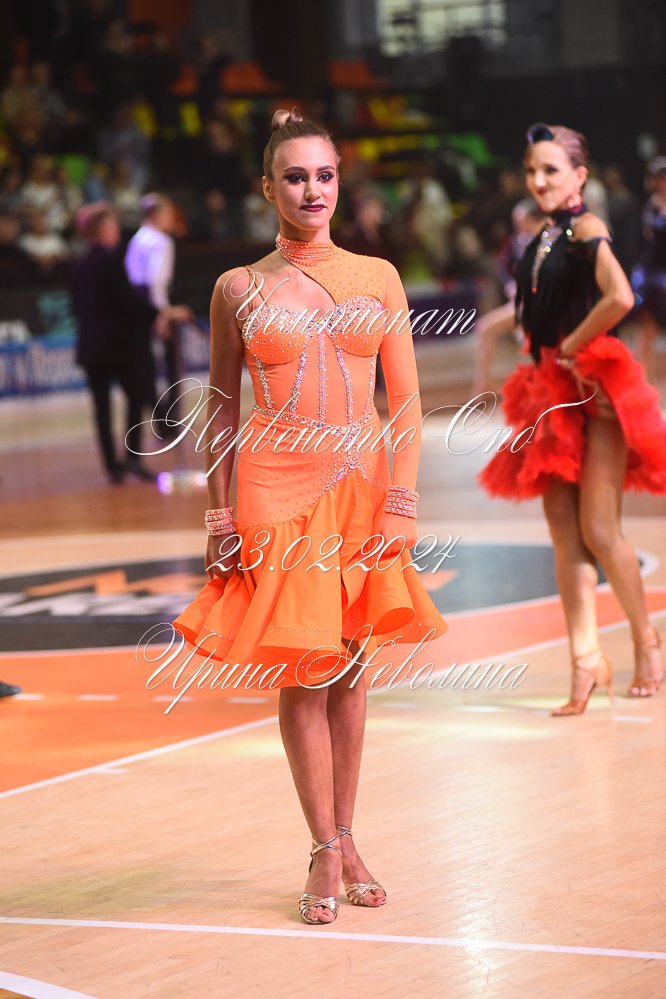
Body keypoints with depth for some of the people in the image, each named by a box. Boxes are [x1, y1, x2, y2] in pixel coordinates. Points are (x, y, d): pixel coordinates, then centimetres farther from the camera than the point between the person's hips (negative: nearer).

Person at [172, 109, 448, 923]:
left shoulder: (377, 277, 6)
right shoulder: (239, 289, 2)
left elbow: (406, 400, 5)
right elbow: (223, 406, 6)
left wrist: (403, 500, -3)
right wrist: (219, 511, 0)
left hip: (360, 487, 2)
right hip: (278, 490, -2)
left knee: (349, 671, 7)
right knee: (302, 673, -3)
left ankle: (344, 841, 17)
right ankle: (328, 850, 7)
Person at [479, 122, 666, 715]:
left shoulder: (587, 228, -11)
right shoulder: (543, 239, 12)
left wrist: (570, 347, -16)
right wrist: (550, 363, 4)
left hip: (597, 390, -8)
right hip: (555, 393, 8)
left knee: (598, 530, -7)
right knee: (564, 533, 2)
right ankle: (587, 660, 4)